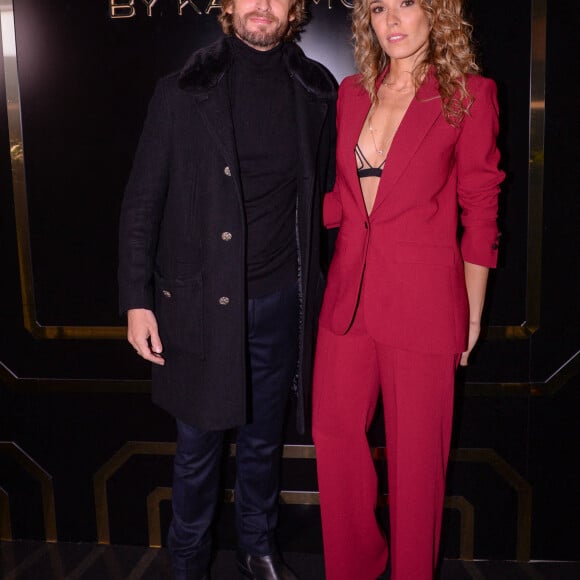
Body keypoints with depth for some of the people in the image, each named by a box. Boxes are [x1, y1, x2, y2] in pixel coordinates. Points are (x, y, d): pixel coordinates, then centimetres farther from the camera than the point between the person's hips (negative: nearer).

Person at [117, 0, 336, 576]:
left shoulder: (317, 90, 3)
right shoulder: (182, 91, -4)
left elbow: (323, 190, 9)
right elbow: (142, 202, -2)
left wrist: (311, 284, 6)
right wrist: (136, 300, -6)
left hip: (280, 301, 2)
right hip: (199, 302, -2)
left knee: (263, 440, 18)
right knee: (198, 445, 11)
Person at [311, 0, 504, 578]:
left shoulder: (469, 94, -4)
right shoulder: (352, 92, 9)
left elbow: (480, 210, -2)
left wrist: (472, 314, 0)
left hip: (422, 300, -4)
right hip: (349, 292, 5)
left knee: (415, 450, 8)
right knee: (334, 433, 13)